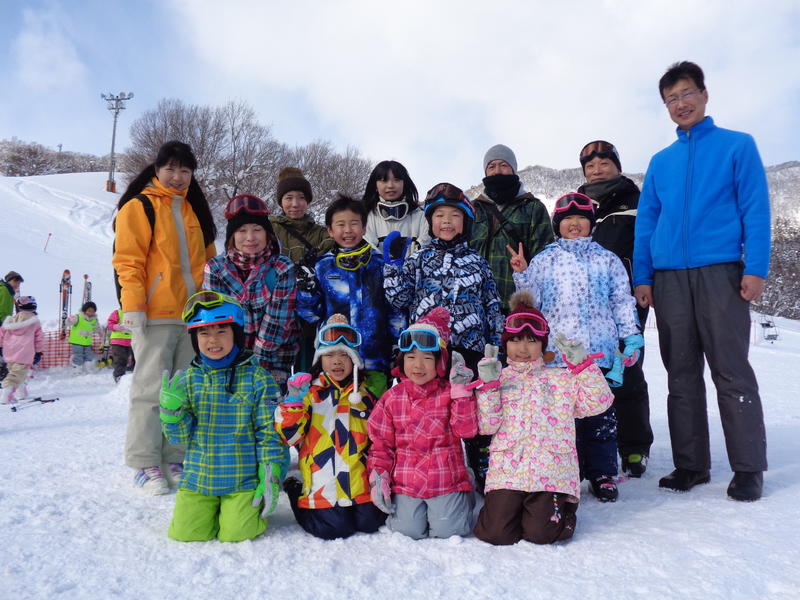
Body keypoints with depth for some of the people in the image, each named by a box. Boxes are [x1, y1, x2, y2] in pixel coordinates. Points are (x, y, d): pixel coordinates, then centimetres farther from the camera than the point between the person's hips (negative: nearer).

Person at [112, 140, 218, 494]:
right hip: (155, 315, -6)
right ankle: (145, 464, 7)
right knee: (151, 388, -2)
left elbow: (208, 259, 22)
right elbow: (128, 260, -6)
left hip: (193, 314, 6)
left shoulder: (195, 210, 18)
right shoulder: (139, 206, 0)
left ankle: (174, 459, 19)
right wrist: (133, 306, -14)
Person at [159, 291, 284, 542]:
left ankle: (244, 508, 21)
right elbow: (181, 437, 0)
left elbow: (268, 433, -4)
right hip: (197, 478, 3)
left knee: (235, 534, -12)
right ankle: (212, 508, 25)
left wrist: (270, 478, -7)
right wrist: (171, 408, -18)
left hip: (242, 480, -3)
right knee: (185, 533, -6)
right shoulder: (188, 379, 1)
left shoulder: (256, 378, -7)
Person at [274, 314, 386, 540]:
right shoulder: (310, 391, -1)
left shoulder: (365, 395, 12)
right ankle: (296, 494, 17)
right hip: (324, 484, -4)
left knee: (370, 523, -3)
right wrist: (293, 402, -22)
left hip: (360, 482, 4)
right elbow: (289, 435, -8)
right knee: (336, 529, -8)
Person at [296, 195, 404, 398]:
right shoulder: (322, 267, 8)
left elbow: (395, 307, 9)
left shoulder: (381, 263, 6)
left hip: (374, 359, -1)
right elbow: (312, 315, 10)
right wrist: (305, 289, -7)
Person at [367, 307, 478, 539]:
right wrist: (378, 477, -2)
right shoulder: (392, 398, 2)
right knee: (409, 530, -8)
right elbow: (381, 443, 7)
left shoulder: (450, 393, -1)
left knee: (448, 531, -8)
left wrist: (461, 390, -18)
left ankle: (462, 499, 24)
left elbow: (467, 430, -12)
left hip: (446, 480, -1)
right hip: (405, 482, 1)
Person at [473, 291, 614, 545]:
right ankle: (503, 505, 23)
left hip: (551, 470, 0)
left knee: (541, 533, -12)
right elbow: (486, 425, -1)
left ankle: (564, 505, 22)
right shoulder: (499, 380, 10)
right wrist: (488, 386, -11)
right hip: (507, 469, 1)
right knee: (497, 533, -11)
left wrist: (582, 364, -5)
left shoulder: (562, 378, 12)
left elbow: (597, 402, 1)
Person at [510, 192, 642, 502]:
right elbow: (531, 300, 5)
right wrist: (521, 274, -9)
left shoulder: (607, 259, 11)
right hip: (556, 352, 0)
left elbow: (622, 302, 11)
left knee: (600, 412, 5)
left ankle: (602, 473, 18)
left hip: (599, 351, 0)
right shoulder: (544, 260, 9)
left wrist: (631, 337, 5)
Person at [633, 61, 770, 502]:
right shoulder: (660, 162, 18)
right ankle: (691, 465, 14)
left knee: (732, 373, -2)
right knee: (681, 376, 6)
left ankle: (748, 468, 9)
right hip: (668, 278, 4)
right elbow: (645, 222, 14)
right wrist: (642, 277, 4)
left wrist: (756, 269, -11)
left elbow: (755, 210, 0)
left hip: (719, 272, -3)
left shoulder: (738, 146, 8)